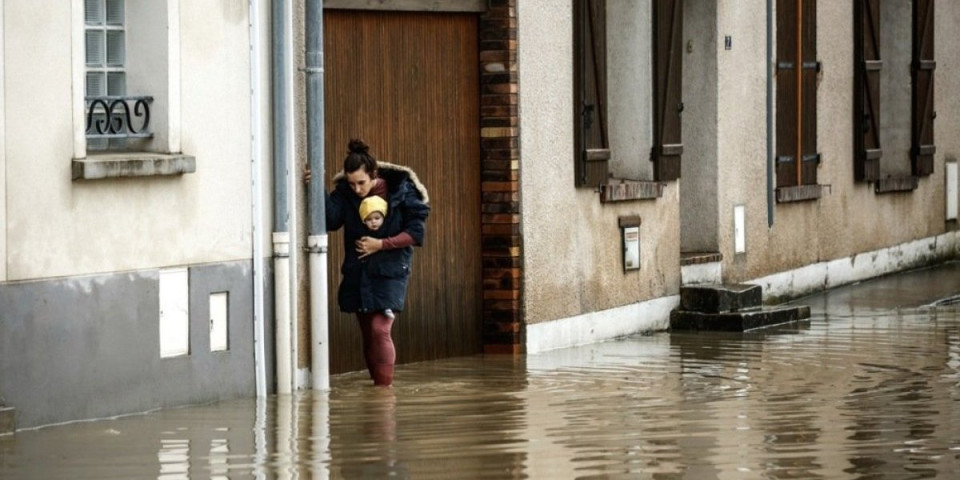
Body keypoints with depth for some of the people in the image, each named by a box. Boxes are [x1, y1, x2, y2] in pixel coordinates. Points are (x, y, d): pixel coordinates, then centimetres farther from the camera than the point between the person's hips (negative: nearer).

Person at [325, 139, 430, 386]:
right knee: (367, 334, 9)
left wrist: (382, 244, -16)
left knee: (380, 329, -16)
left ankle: (384, 387, -12)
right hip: (357, 274, 4)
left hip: (389, 273, -4)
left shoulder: (401, 191, -9)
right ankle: (377, 385, 17)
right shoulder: (345, 192, -1)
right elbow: (331, 219, -17)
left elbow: (416, 232, -8)